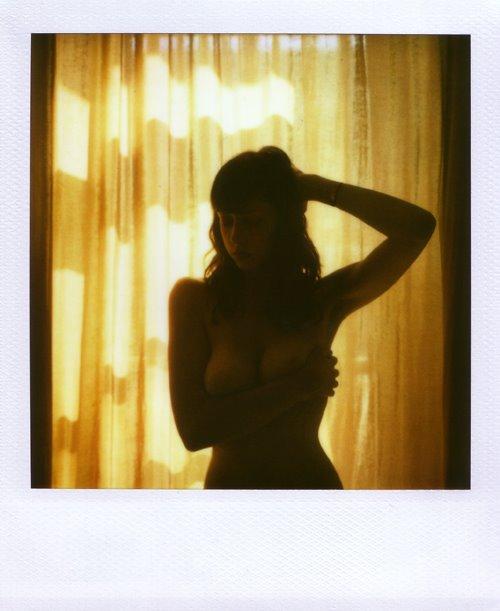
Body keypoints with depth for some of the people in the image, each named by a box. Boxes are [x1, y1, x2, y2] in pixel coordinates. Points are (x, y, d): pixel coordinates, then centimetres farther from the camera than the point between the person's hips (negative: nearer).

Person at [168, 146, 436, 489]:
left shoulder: (323, 300, -6)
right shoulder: (193, 299, -10)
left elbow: (418, 227, -17)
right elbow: (194, 429, -18)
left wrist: (317, 188, -11)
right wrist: (300, 385, -17)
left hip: (311, 478, 1)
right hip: (228, 480, 0)